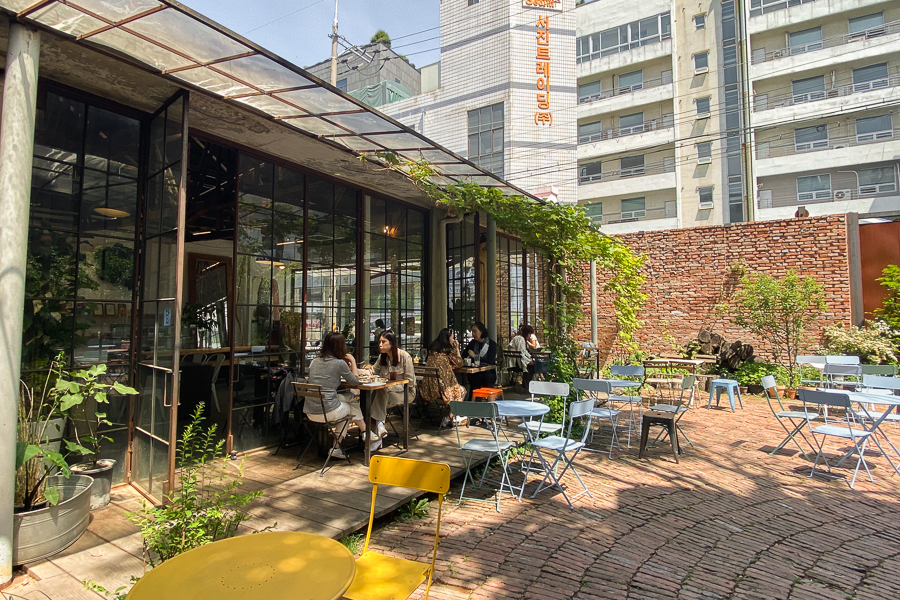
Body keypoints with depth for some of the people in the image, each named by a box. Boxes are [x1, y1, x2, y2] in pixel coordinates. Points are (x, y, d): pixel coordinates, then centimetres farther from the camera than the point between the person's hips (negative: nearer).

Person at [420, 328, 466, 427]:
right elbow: (459, 363, 8)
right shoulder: (449, 350, -6)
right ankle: (449, 418, 18)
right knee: (461, 391, 22)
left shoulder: (432, 349, 12)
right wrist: (457, 348, 13)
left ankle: (448, 419, 26)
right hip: (442, 388, -6)